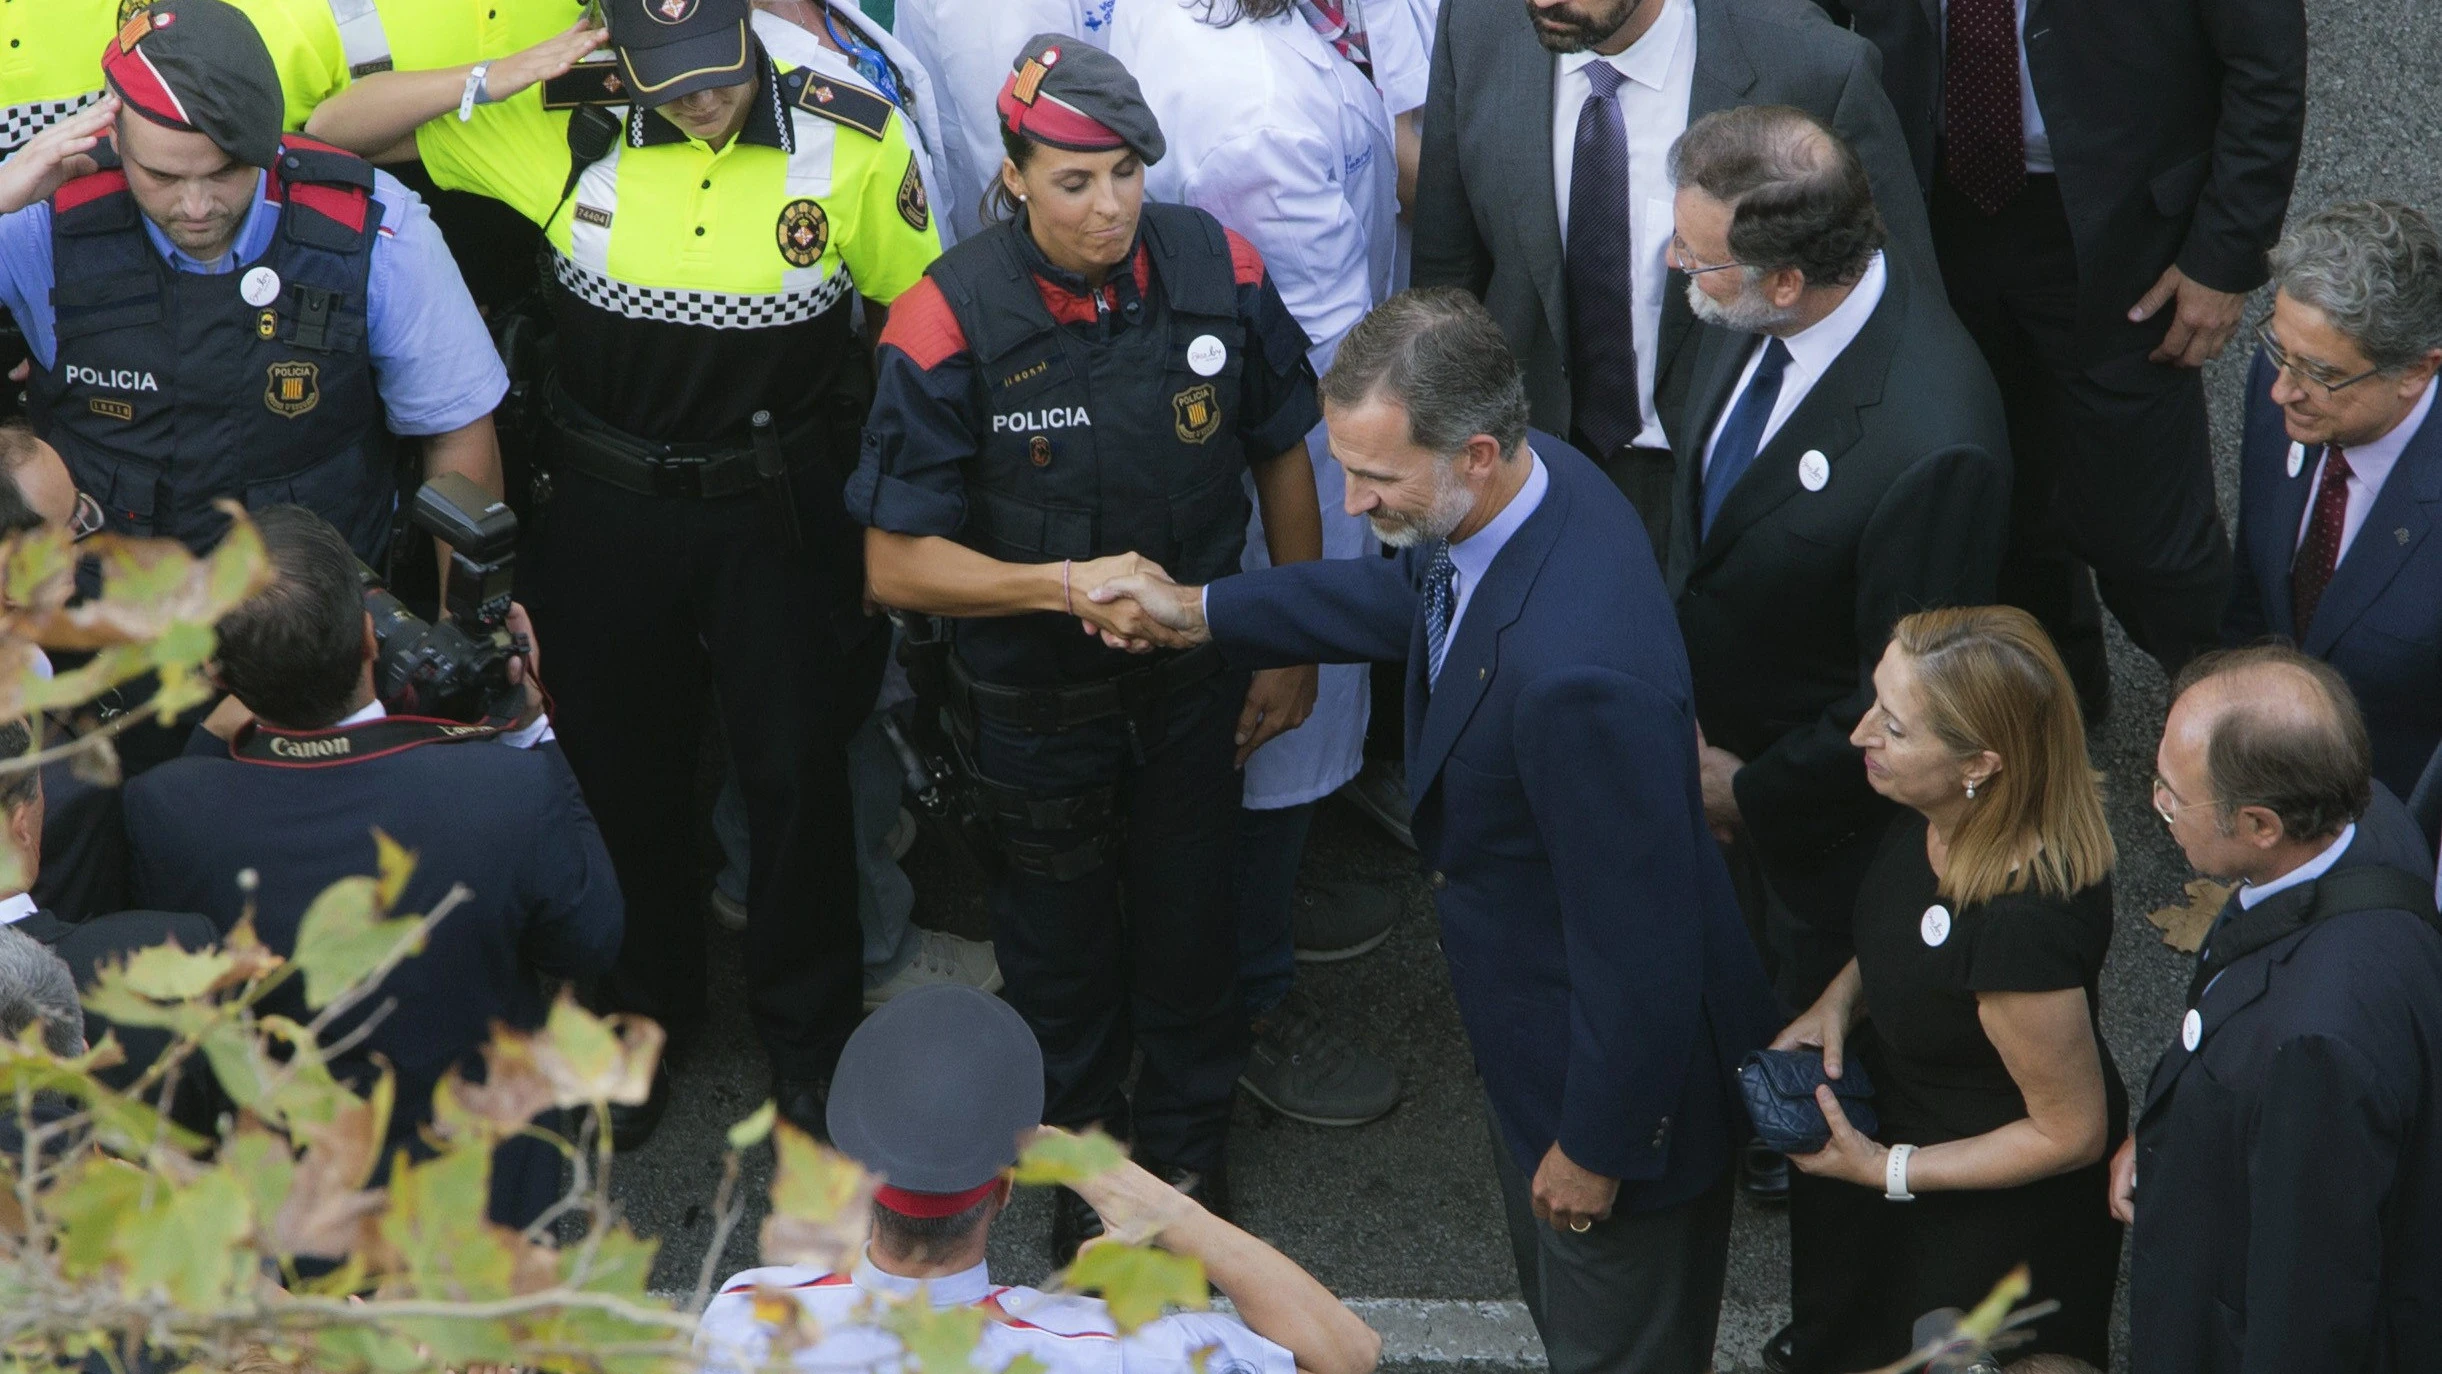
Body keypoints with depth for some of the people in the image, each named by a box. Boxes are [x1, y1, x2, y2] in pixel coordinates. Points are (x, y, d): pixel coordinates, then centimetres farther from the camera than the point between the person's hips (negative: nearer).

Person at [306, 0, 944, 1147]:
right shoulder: (565, 135, -13)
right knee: (620, 765, 16)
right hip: (608, 505, 1)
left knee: (796, 772, 9)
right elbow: (339, 126, -8)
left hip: (780, 509, -1)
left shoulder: (853, 141, -15)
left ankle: (810, 1041, 31)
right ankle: (641, 1020, 39)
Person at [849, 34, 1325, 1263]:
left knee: (1189, 923, 21)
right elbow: (897, 564, -20)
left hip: (1194, 678, 2)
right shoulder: (949, 323, -26)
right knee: (1060, 935, 20)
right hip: (1036, 695, -2)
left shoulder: (1218, 272, -18)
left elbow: (1281, 459, -1)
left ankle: (1188, 1145, 47)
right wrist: (1067, 584, -32)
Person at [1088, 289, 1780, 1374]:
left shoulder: (1580, 672, -43)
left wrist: (1594, 1145, -18)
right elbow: (1416, 594, 12)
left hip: (1629, 1052, -9)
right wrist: (1201, 613, 11)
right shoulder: (1528, 477, -14)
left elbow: (1636, 937, -32)